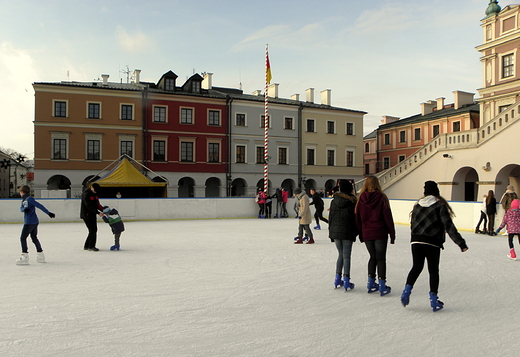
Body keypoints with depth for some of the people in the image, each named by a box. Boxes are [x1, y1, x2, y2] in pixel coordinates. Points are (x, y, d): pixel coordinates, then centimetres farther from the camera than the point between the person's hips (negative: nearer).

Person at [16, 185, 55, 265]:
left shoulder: (29, 199, -12)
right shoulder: (24, 200, 16)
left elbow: (39, 206, -18)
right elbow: (21, 209, 7)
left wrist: (48, 213, -22)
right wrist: (24, 209, -18)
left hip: (29, 222, -10)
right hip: (34, 222, 10)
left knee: (23, 238, -6)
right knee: (34, 238, 16)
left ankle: (24, 257, -4)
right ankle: (40, 256, 23)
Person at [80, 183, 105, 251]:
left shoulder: (94, 194, 11)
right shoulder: (86, 194, -17)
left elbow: (97, 204, 13)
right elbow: (89, 206, -22)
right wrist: (98, 213, -24)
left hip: (92, 215, 9)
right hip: (86, 215, -9)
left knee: (94, 230, 10)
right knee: (92, 230, -9)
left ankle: (86, 246, 20)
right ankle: (91, 246, 1)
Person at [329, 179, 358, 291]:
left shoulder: (334, 201, 2)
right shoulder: (353, 201, -5)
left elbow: (331, 217, 5)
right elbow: (355, 218, -3)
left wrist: (331, 233, 13)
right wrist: (356, 232, 7)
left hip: (335, 231, 3)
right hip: (347, 232, -3)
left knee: (340, 254, 16)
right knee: (346, 256, 2)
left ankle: (338, 279, 17)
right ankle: (346, 281, 3)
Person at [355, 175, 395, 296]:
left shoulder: (361, 198, 1)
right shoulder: (381, 198, -7)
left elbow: (358, 218, 5)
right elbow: (388, 217, -7)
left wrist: (361, 234, 14)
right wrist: (392, 234, 0)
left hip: (367, 233, 3)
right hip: (380, 233, -3)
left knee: (373, 257, 17)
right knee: (381, 258, 5)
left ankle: (371, 283, 19)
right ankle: (382, 286, 5)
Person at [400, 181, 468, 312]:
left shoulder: (417, 205, 9)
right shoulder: (440, 205, -5)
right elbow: (449, 226, -11)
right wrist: (461, 242, -11)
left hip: (416, 242, 3)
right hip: (432, 243, -3)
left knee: (416, 267, 17)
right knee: (433, 270, 8)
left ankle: (407, 290, 6)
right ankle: (433, 299, 12)